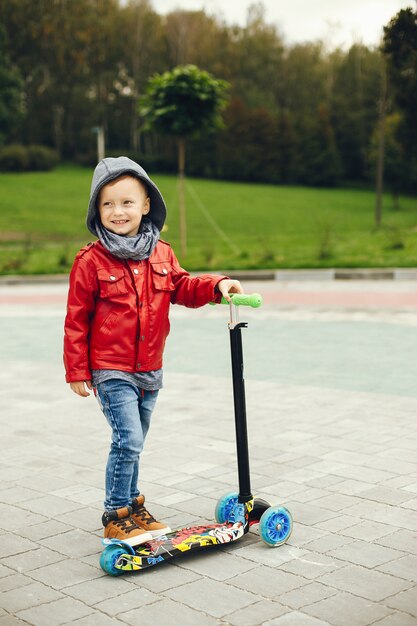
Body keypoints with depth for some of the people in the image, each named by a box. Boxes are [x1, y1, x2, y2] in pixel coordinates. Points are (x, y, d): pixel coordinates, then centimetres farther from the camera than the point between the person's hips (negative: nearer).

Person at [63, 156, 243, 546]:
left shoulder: (161, 254, 3)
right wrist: (76, 370, -6)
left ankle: (132, 505, 34)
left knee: (132, 443, 18)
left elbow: (183, 288, 10)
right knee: (128, 440, -11)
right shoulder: (91, 261, -10)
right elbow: (76, 320, -7)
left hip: (149, 370, 5)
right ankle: (115, 515, 6)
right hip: (111, 371, -5)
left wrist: (217, 286, -9)